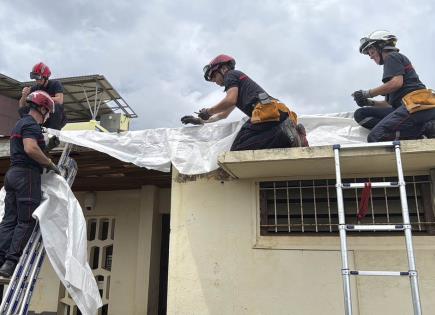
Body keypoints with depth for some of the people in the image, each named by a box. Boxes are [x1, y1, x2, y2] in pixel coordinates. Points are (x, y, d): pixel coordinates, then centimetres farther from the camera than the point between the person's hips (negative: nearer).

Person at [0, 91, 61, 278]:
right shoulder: (31, 124, -9)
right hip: (27, 174, -10)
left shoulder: (20, 123, 23)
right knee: (26, 221, -6)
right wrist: (50, 164, -15)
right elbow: (31, 149, -25)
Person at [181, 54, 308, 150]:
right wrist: (200, 121, 47)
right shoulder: (240, 81, 41)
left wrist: (208, 111, 9)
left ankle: (284, 135, -28)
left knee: (237, 151, -20)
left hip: (266, 110, -9)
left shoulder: (231, 74, 14)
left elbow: (230, 101, -6)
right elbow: (223, 114, 47)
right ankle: (295, 133, -12)